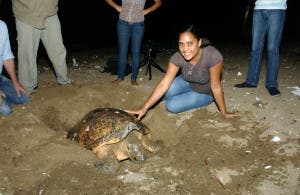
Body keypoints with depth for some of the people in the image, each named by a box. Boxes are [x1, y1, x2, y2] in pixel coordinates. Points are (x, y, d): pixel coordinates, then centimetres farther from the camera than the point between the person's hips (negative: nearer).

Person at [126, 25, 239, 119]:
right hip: (187, 82, 4)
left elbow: (216, 87, -27)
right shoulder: (178, 57, -26)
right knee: (164, 94, -20)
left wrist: (224, 113, -16)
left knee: (172, 106, -18)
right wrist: (145, 108, -35)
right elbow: (164, 83, -28)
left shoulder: (213, 56, -38)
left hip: (205, 92, -4)